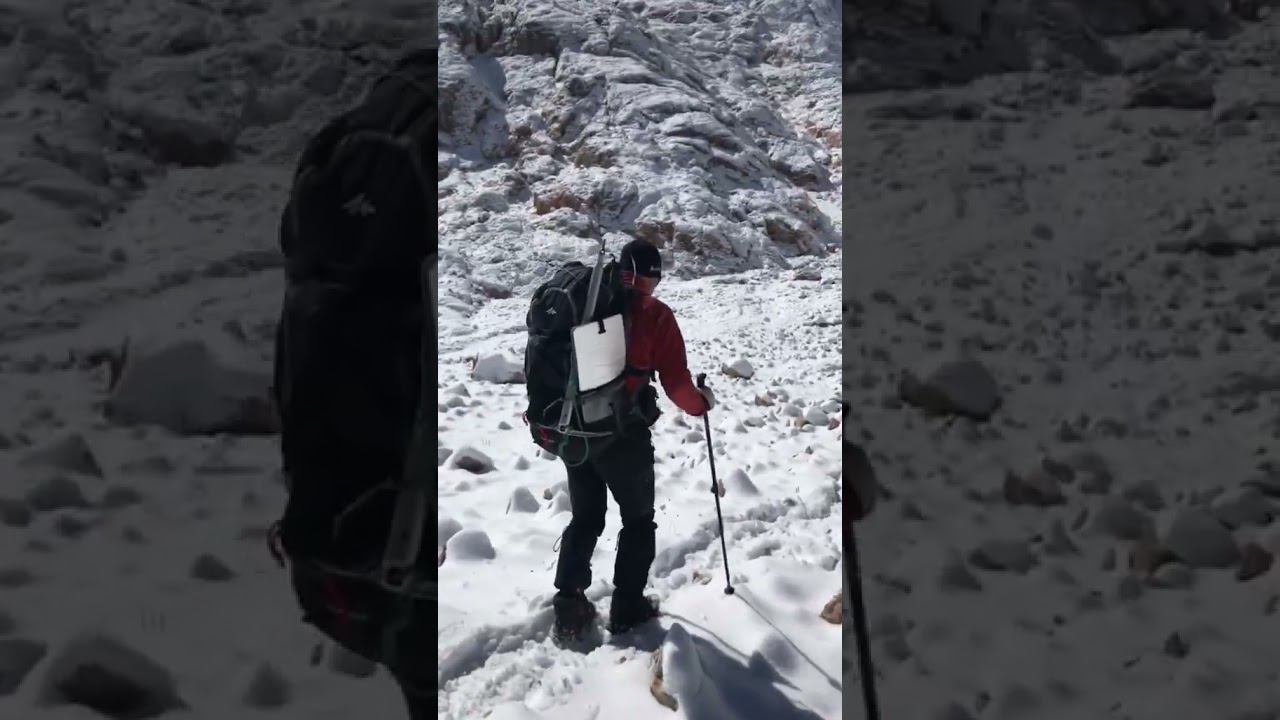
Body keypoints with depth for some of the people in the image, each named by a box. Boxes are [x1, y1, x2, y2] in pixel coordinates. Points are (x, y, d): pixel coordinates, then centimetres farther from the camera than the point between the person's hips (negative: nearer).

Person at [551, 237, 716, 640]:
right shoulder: (655, 315, -7)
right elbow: (675, 383, -10)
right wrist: (701, 403, 10)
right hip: (623, 437, -4)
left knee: (585, 519, 21)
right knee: (638, 521, 16)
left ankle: (568, 605, 17)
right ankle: (628, 607, 17)